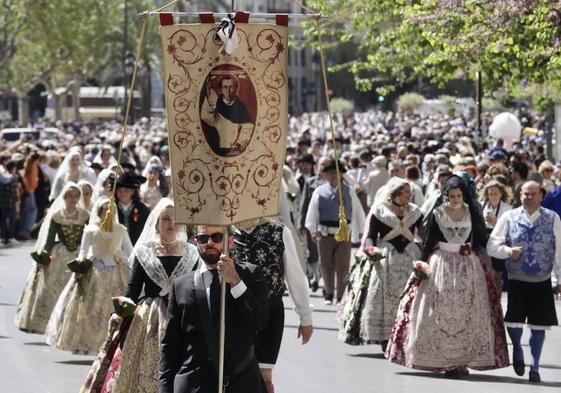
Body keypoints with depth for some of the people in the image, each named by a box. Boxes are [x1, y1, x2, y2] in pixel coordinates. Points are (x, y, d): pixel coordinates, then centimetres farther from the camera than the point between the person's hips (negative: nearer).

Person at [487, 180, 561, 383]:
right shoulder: (509, 218, 1)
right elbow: (492, 246, 2)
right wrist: (508, 251, -17)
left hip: (542, 282, 0)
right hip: (517, 281, 0)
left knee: (538, 325, 4)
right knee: (513, 320, -8)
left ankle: (534, 367, 19)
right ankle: (517, 350, 25)